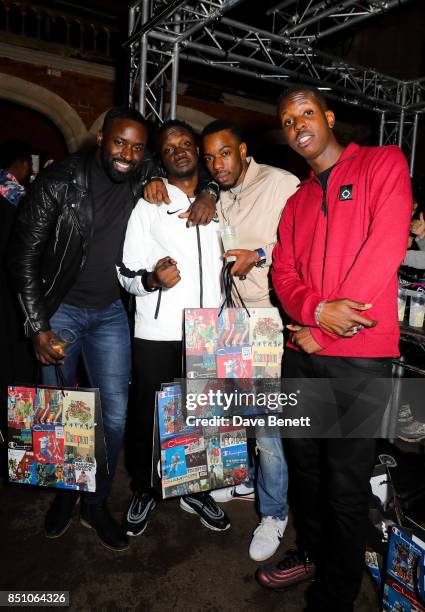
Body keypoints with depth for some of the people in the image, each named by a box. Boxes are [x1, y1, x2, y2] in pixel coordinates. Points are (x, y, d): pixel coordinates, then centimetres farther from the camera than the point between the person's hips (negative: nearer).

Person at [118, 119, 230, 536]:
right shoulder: (147, 207, 3)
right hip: (157, 333, -3)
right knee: (149, 416, 7)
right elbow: (127, 274, -2)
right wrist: (152, 280, -22)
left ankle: (194, 490, 34)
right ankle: (144, 493, 31)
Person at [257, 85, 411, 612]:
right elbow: (283, 273, 8)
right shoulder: (296, 201, 18)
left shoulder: (384, 164, 1)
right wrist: (317, 310, -15)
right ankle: (310, 553, 42)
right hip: (302, 353, 6)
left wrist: (322, 331, -13)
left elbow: (386, 248, -13)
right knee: (304, 463, 18)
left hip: (360, 356, -6)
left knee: (346, 483, 4)